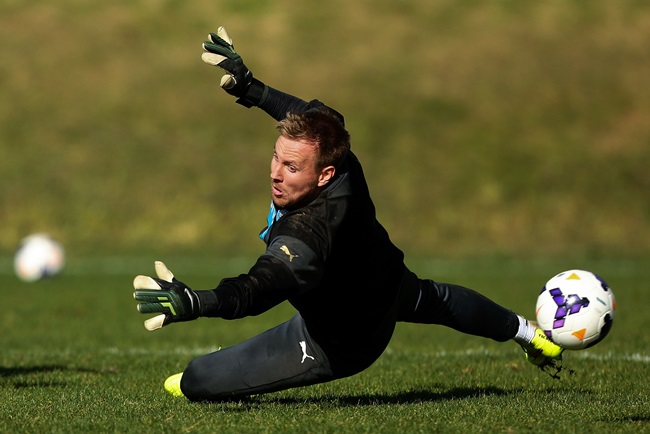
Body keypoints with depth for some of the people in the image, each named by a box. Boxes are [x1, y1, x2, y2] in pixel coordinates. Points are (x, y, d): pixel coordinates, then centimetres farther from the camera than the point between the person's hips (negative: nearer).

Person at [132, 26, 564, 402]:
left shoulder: (306, 236, -49)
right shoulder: (337, 157, -27)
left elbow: (263, 287, -66)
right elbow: (310, 116, -4)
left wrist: (195, 302, -82)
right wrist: (248, 86, -6)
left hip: (338, 343, -8)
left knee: (195, 380, -13)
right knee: (433, 298, 42)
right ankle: (529, 335, 65)